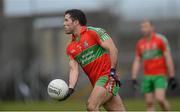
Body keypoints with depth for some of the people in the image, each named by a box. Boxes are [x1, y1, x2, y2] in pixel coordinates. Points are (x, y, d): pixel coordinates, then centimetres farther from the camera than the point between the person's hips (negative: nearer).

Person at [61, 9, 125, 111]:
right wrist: (70, 89, -12)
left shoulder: (94, 32, -6)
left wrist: (112, 71, -16)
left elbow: (113, 49, -10)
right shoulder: (70, 48, 13)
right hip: (96, 82, 6)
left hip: (107, 77, -6)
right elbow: (74, 69, 4)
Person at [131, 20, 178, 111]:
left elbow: (168, 58, -7)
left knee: (160, 98, -20)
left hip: (160, 75, -5)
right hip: (147, 76, 5)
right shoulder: (140, 43, 10)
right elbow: (136, 62, 14)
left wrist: (171, 77, -11)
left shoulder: (161, 39, -4)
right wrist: (134, 79, 6)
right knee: (149, 103, -1)